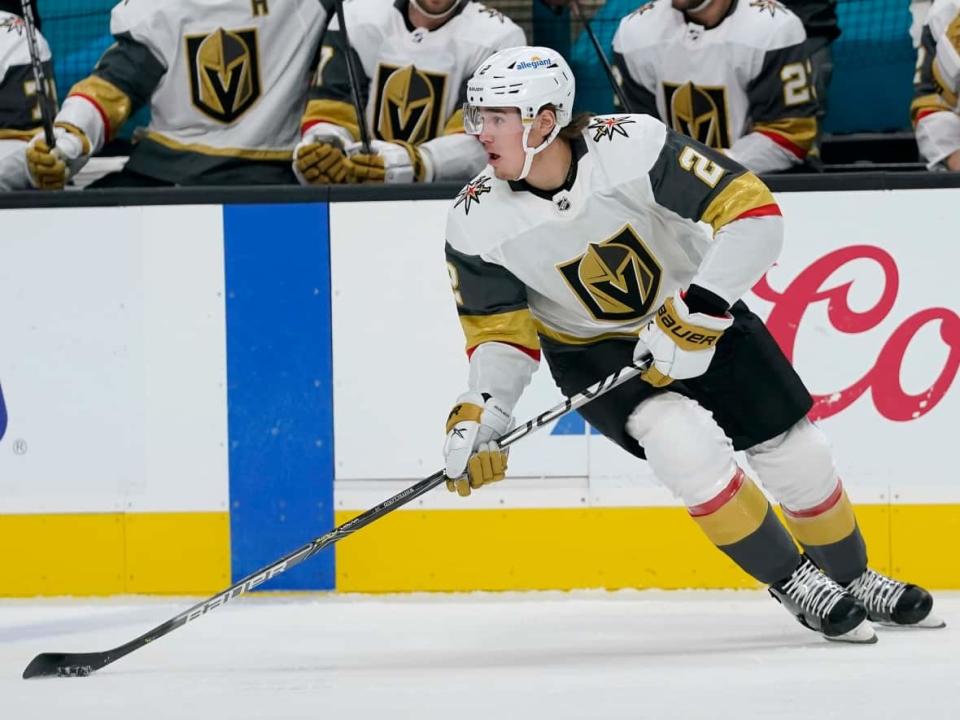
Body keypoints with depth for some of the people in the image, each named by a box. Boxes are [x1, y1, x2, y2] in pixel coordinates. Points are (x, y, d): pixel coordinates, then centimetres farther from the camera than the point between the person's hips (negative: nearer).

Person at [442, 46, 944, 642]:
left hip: (698, 315, 0)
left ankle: (853, 578, 30)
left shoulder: (633, 147, -31)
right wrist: (479, 415, -28)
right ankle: (792, 582, -7)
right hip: (593, 351, 0)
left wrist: (695, 313, -37)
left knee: (795, 453, 1)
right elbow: (501, 332, -11)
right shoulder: (477, 223, -21)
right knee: (685, 441, -26)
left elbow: (755, 212, -31)